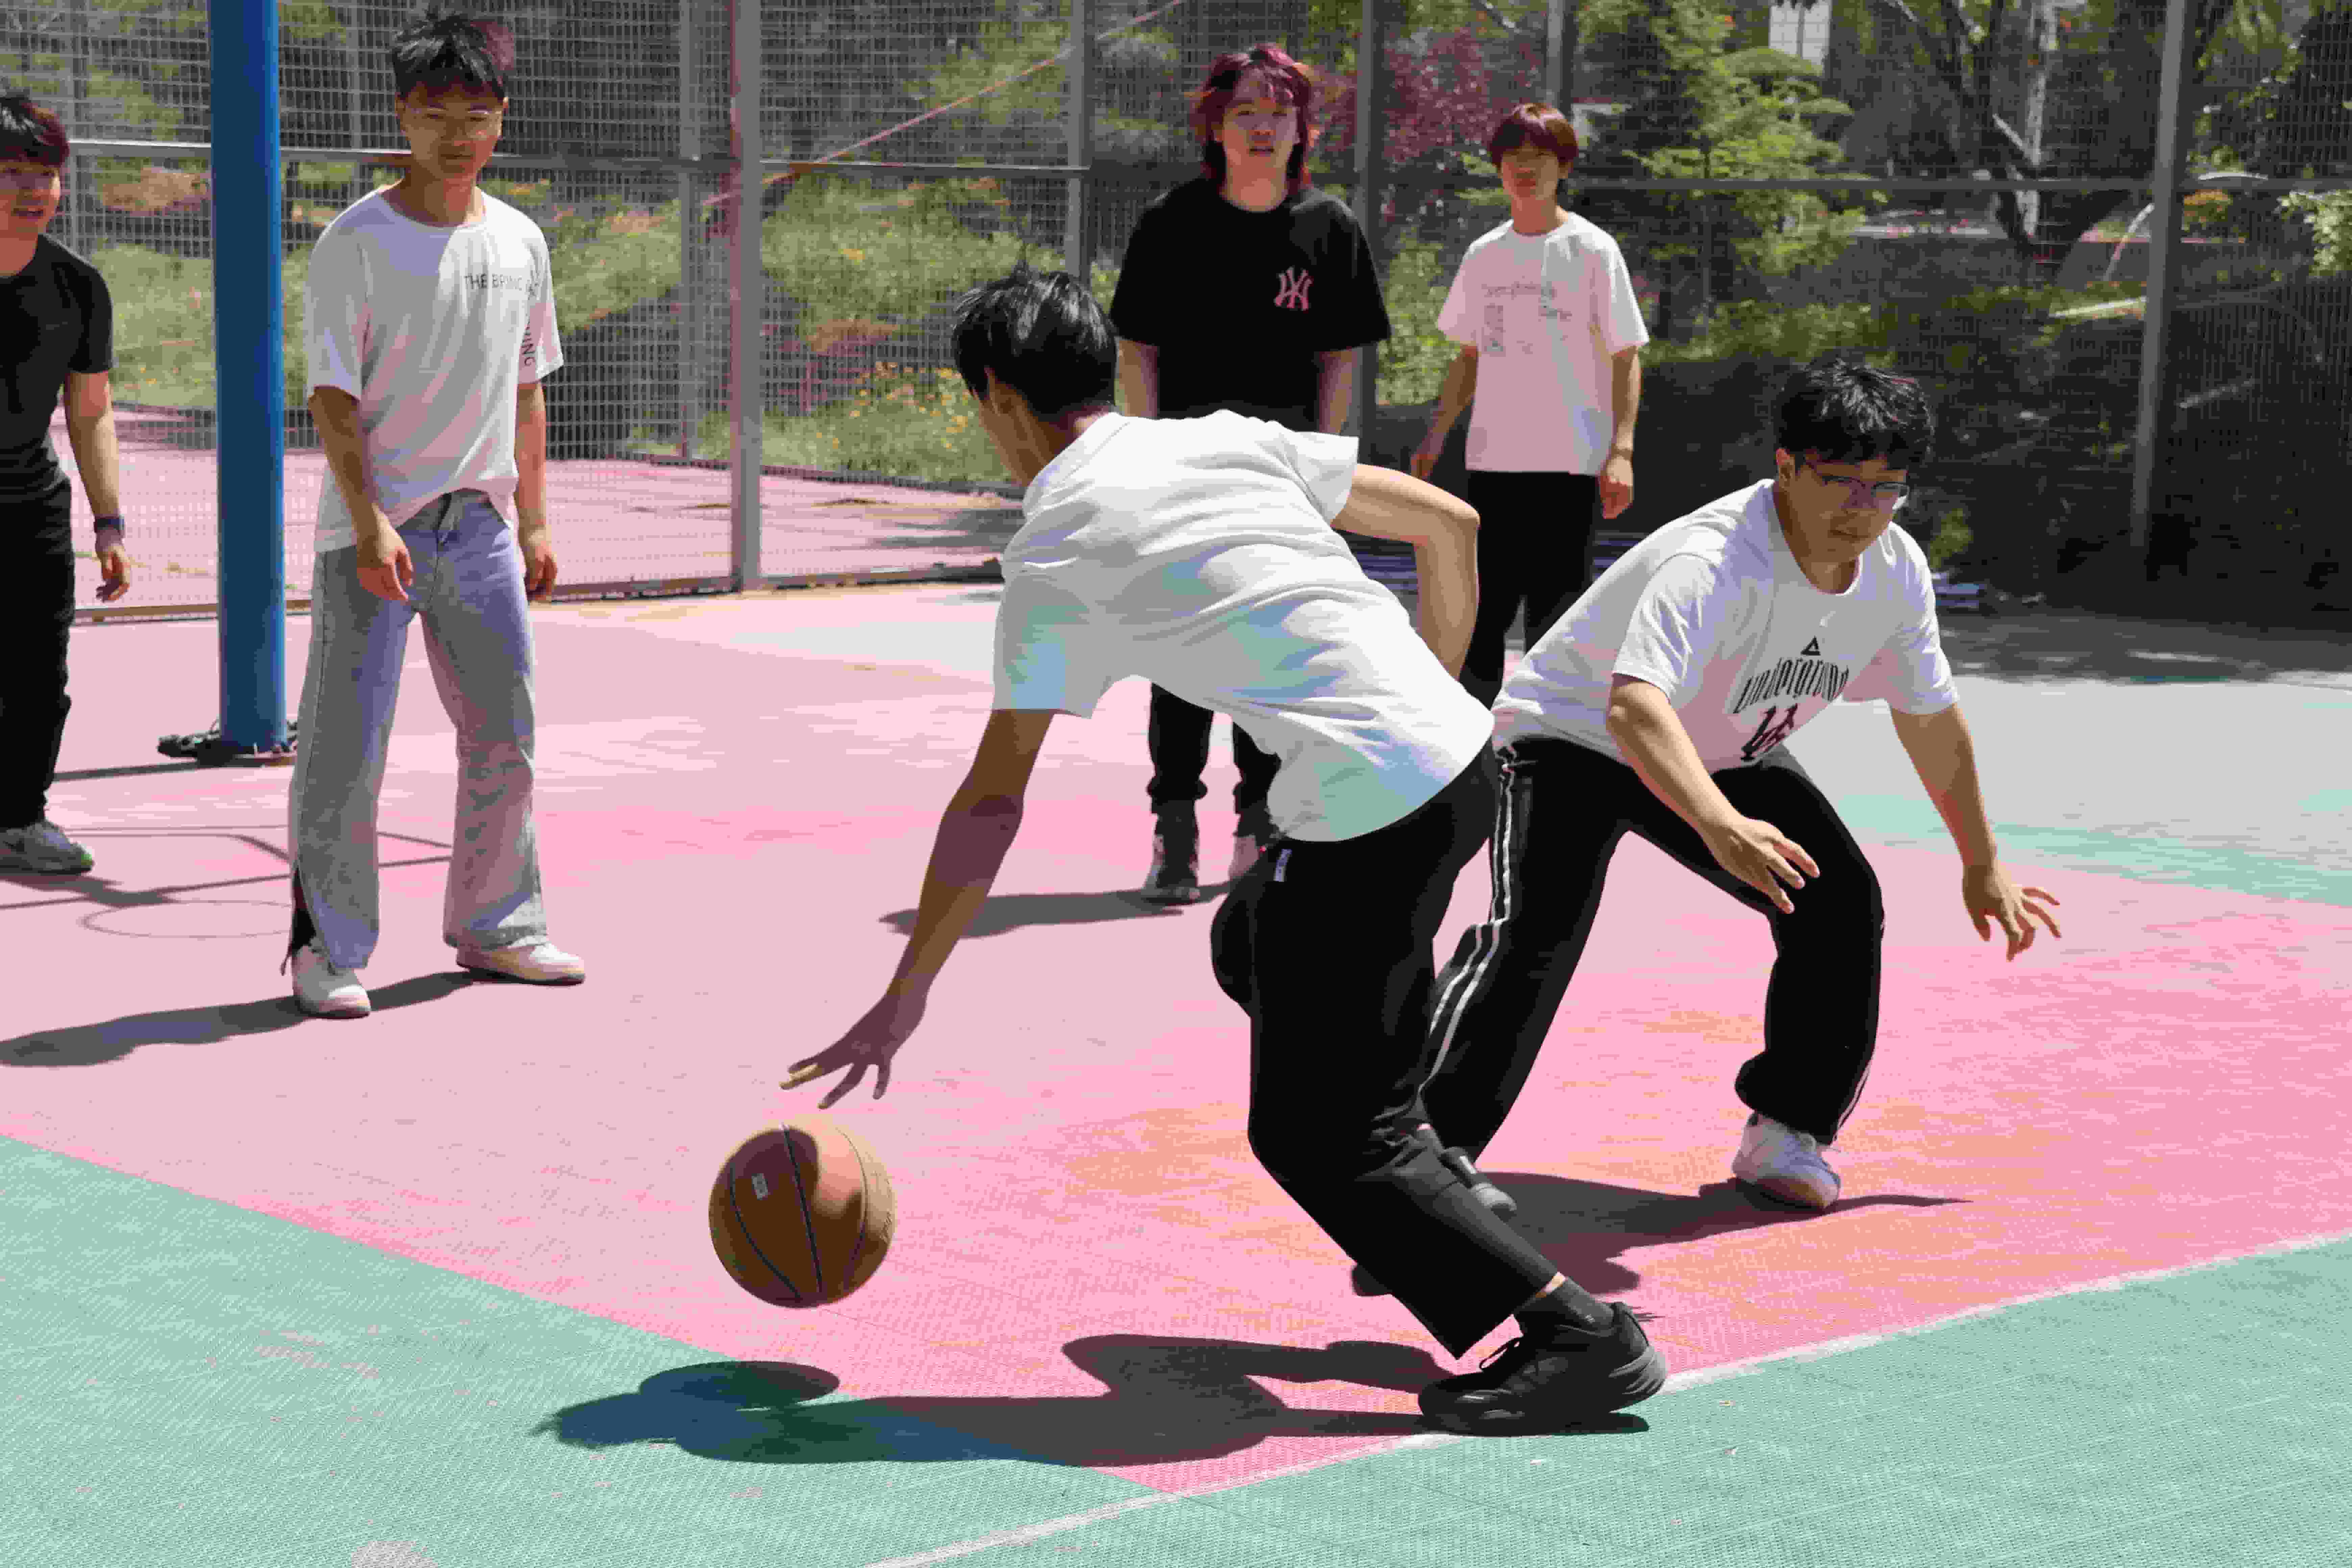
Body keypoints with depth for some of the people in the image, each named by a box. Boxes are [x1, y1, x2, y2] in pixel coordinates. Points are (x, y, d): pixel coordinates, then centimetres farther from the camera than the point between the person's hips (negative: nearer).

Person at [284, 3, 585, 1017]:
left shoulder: (518, 242, 9)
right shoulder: (356, 242, -8)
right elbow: (333, 398, -12)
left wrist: (534, 520, 14)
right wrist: (368, 523, -22)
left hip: (480, 523, 6)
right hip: (374, 526, -6)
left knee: (504, 735, 11)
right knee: (346, 744, -5)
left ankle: (494, 928, 24)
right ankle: (326, 951, 2)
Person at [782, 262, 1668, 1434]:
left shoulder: (1052, 558, -2)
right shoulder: (1226, 441, 15)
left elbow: (991, 803, -3)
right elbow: (1447, 523, 18)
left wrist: (903, 1001, 3)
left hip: (1369, 815, -8)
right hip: (1463, 756, 8)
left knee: (1313, 1137, 4)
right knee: (1249, 946, 31)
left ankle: (1578, 1334, -3)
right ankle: (1420, 1214, 26)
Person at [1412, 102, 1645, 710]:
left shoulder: (1593, 250, -2)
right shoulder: (1484, 254, 12)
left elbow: (1626, 359, -3)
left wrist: (1621, 449, -13)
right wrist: (1436, 433, 11)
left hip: (1571, 461, -4)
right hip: (1492, 458, 4)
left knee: (1555, 610, -2)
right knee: (1481, 611, 7)